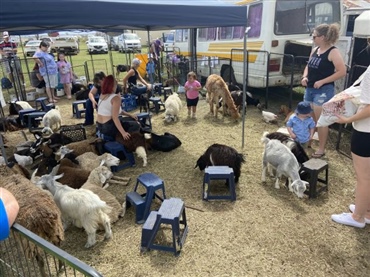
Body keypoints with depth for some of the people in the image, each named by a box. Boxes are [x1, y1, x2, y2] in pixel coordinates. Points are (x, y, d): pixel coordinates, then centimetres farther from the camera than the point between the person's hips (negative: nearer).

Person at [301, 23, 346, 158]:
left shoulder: (333, 52, -12)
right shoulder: (315, 50, 10)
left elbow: (342, 72, -17)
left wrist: (322, 81, -19)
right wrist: (305, 77, 1)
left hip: (323, 91, -8)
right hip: (309, 89, 8)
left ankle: (321, 149, 10)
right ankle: (307, 143, 29)